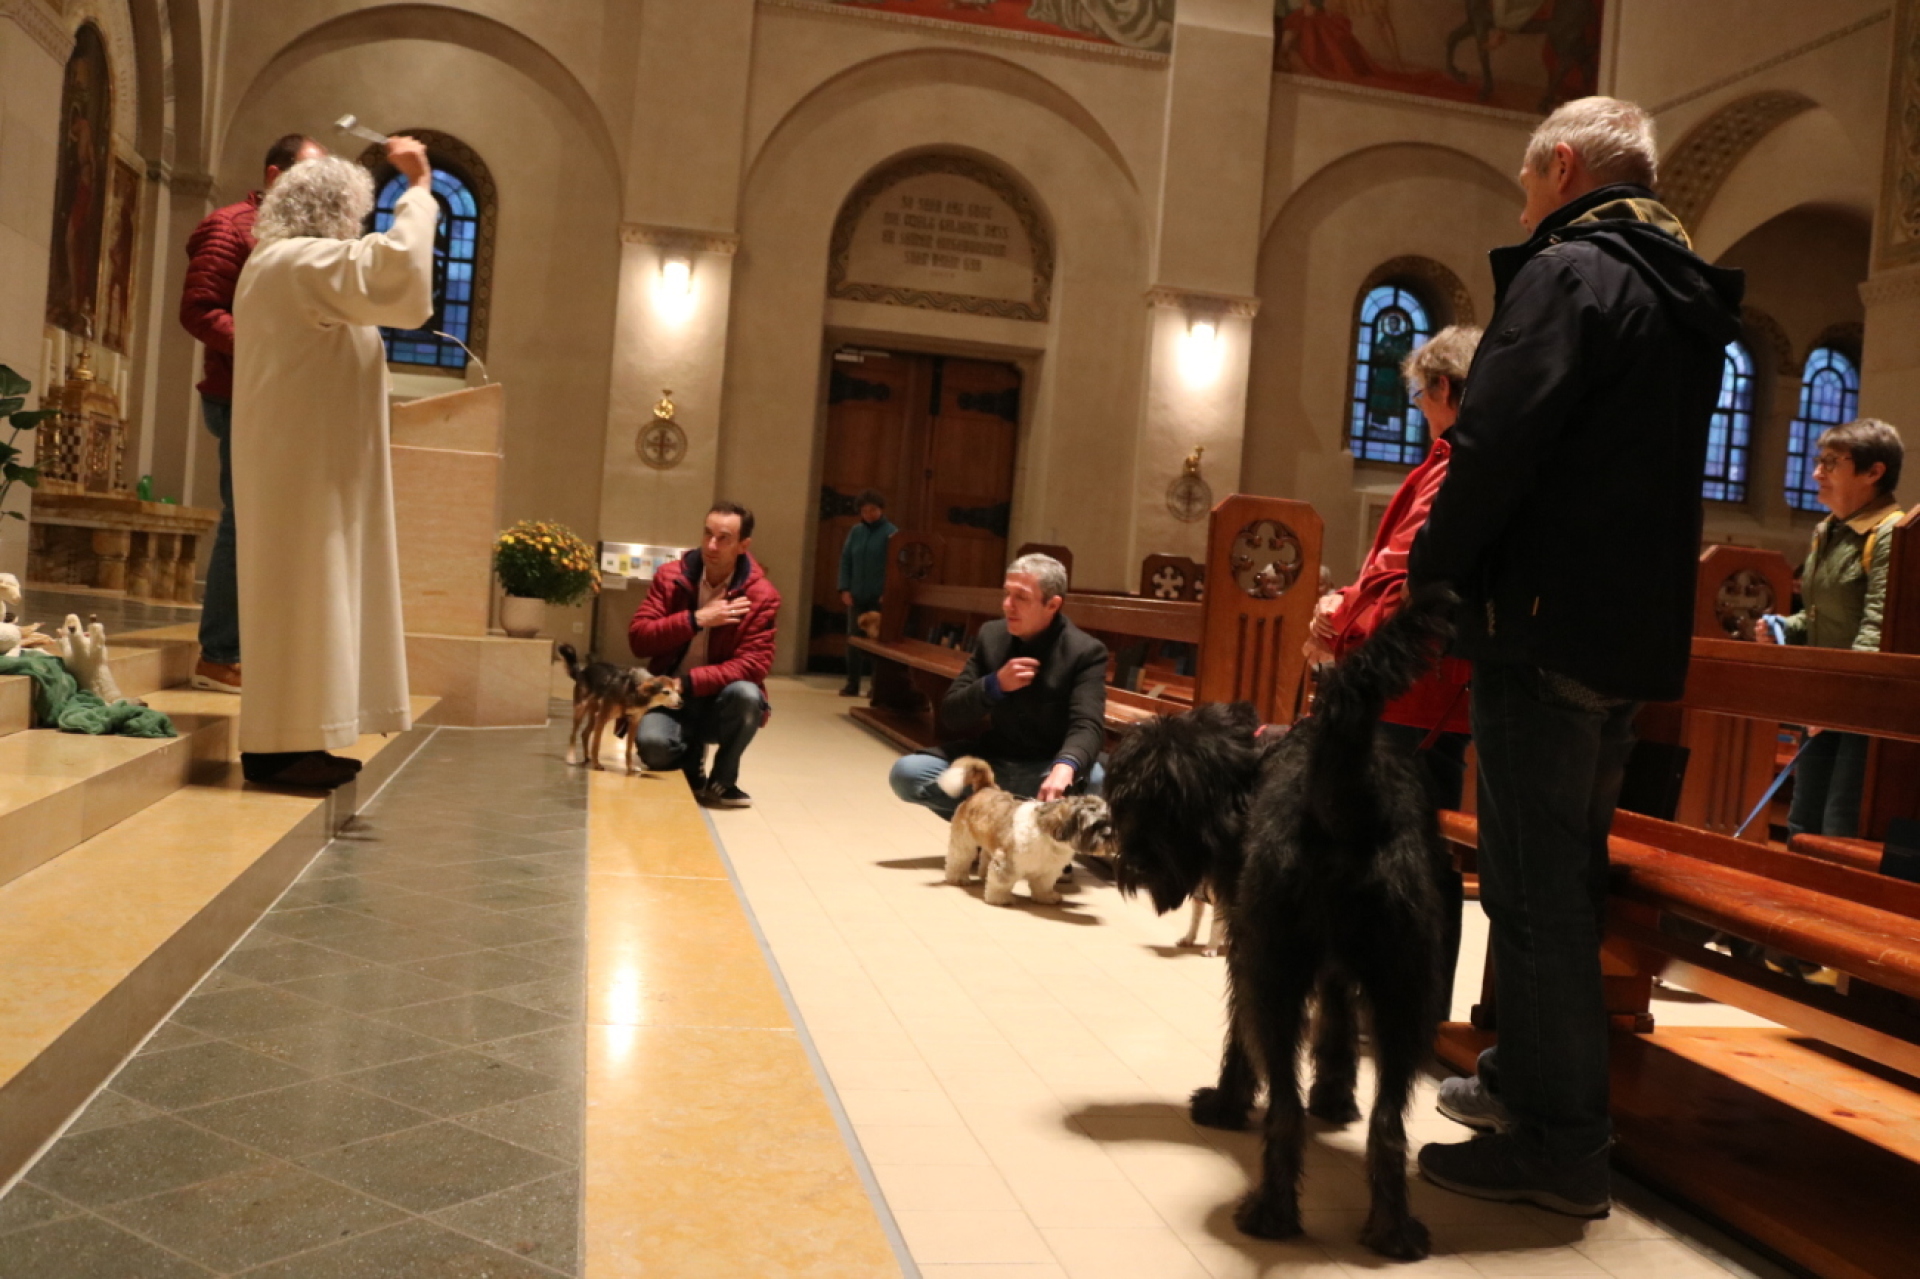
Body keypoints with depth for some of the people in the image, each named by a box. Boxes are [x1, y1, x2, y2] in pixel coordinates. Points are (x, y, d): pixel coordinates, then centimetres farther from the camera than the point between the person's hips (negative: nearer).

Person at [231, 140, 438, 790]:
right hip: (306, 462, -11)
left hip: (302, 459, 11)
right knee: (302, 591, -9)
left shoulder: (281, 264, 21)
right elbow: (396, 269, -28)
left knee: (308, 592, 10)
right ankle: (278, 744, -6)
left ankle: (286, 740, 13)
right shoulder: (302, 261, -14)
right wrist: (420, 190, -17)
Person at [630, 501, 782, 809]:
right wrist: (695, 619, -22)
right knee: (652, 744, -31)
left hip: (721, 699, 0)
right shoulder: (670, 577, -5)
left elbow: (753, 665, -18)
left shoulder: (761, 595, -11)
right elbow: (638, 640, -10)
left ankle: (721, 781, -7)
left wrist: (687, 683, -27)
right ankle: (692, 769, 9)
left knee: (747, 694, -35)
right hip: (672, 696, 1)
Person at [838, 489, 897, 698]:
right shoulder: (855, 531, 8)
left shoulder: (890, 532, -5)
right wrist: (845, 589, 0)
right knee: (853, 639, 5)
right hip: (856, 596, 4)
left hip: (879, 598, -4)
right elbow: (845, 561, 10)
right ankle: (852, 685, 12)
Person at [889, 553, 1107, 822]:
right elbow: (951, 715, -2)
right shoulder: (990, 636, 0)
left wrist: (1064, 768, -50)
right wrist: (994, 684, -23)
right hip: (991, 763, 3)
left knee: (1095, 782, -37)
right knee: (905, 772, -17)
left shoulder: (1086, 652, -12)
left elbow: (1086, 725, -26)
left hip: (1047, 768, -3)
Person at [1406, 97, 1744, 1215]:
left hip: (1549, 628, -9)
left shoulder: (1569, 270, -10)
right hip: (1640, 635, 9)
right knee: (1568, 878, 17)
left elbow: (1493, 449, -20)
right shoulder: (1685, 298, 18)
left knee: (1536, 890, -3)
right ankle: (1526, 1080, 30)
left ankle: (1561, 1145, 4)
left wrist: (1426, 589, -10)